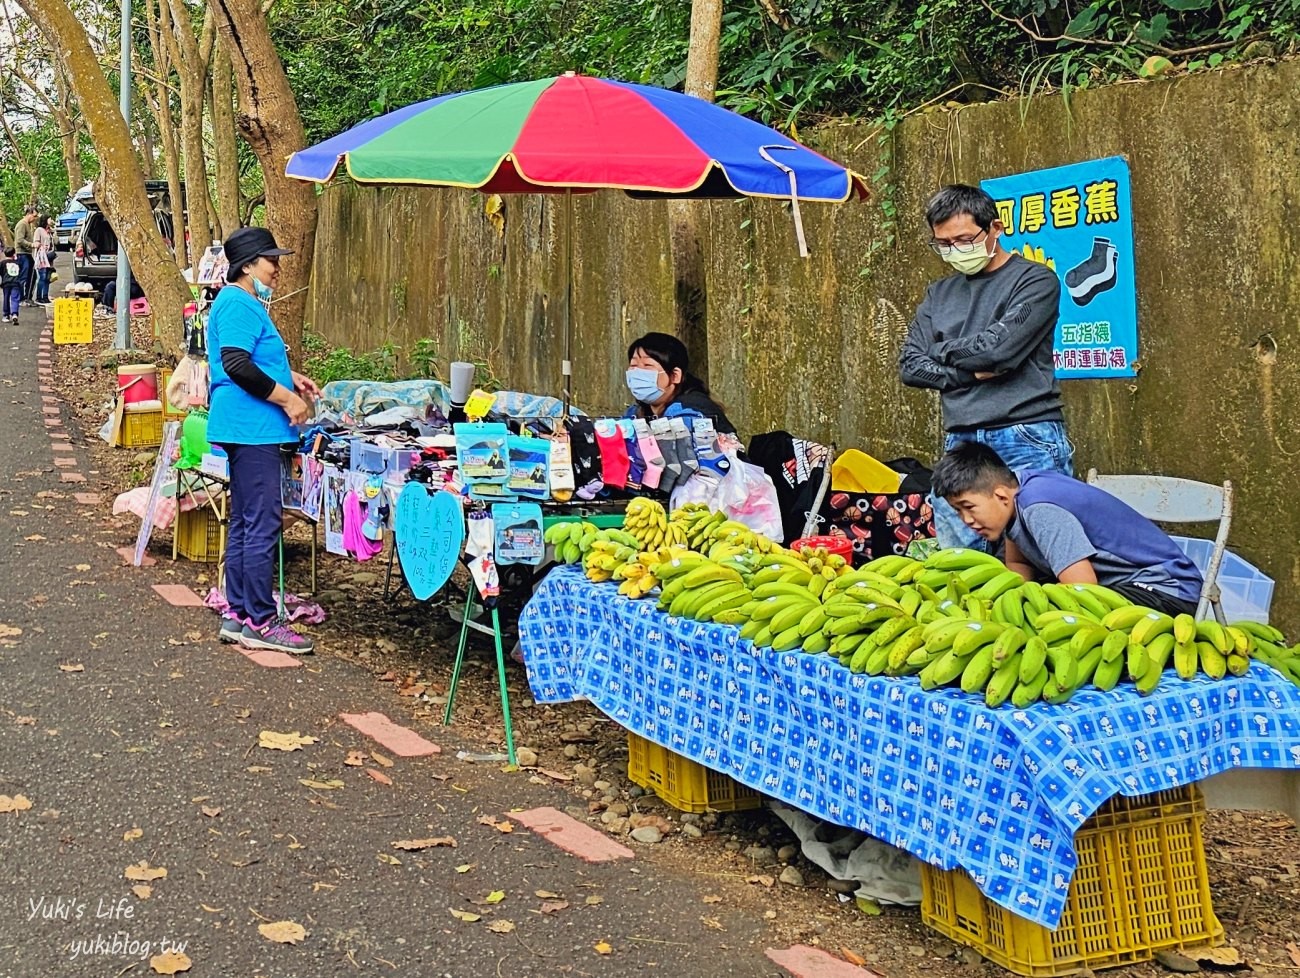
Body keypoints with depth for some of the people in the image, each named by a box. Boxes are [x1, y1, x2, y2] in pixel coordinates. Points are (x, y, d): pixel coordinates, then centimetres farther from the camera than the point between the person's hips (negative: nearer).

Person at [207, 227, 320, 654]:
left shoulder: (244, 302, 19)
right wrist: (287, 398, -18)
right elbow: (236, 364, -24)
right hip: (251, 428, -11)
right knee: (262, 526, -8)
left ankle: (238, 615, 20)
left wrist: (290, 377, 17)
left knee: (244, 524, 14)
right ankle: (260, 622, -3)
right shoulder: (239, 303, -14)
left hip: (246, 430, 11)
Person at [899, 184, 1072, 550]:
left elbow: (999, 347, -13)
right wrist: (971, 372, -6)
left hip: (1027, 441, -5)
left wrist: (941, 350, 4)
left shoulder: (1036, 280, 1)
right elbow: (911, 367, 8)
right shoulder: (939, 294, 17)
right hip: (960, 445, 5)